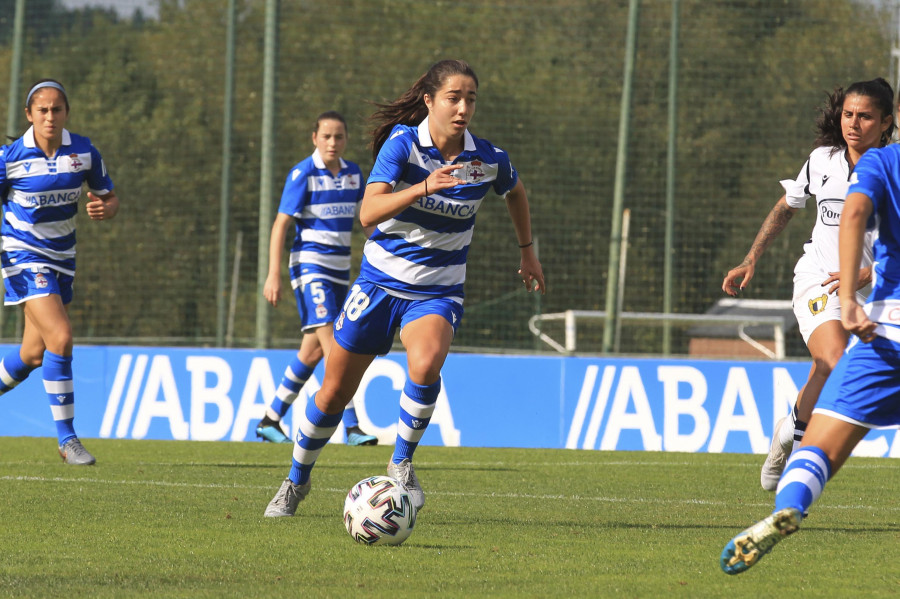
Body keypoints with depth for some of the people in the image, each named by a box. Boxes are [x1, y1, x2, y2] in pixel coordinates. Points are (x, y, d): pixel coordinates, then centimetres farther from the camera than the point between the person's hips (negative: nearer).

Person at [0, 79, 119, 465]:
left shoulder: (84, 152, -3)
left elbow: (109, 198, 6)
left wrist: (104, 208, -17)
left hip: (61, 258, 5)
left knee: (34, 355, 10)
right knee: (61, 337, -20)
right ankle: (66, 438, -13)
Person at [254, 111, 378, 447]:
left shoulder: (353, 174, 9)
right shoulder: (303, 174, -9)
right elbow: (281, 223, -10)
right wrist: (273, 274, -17)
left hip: (340, 268, 7)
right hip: (310, 264, -7)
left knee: (313, 351, 8)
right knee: (332, 344, -18)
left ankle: (270, 420, 20)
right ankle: (351, 426, -23)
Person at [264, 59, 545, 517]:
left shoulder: (489, 160, -8)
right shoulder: (402, 143, -16)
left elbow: (515, 191, 18)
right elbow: (368, 213, -29)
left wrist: (527, 250, 24)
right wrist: (423, 188, -42)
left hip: (438, 290, 0)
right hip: (381, 280, 0)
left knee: (425, 364, -32)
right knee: (334, 392, 6)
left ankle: (402, 463, -10)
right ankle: (296, 481, 31)